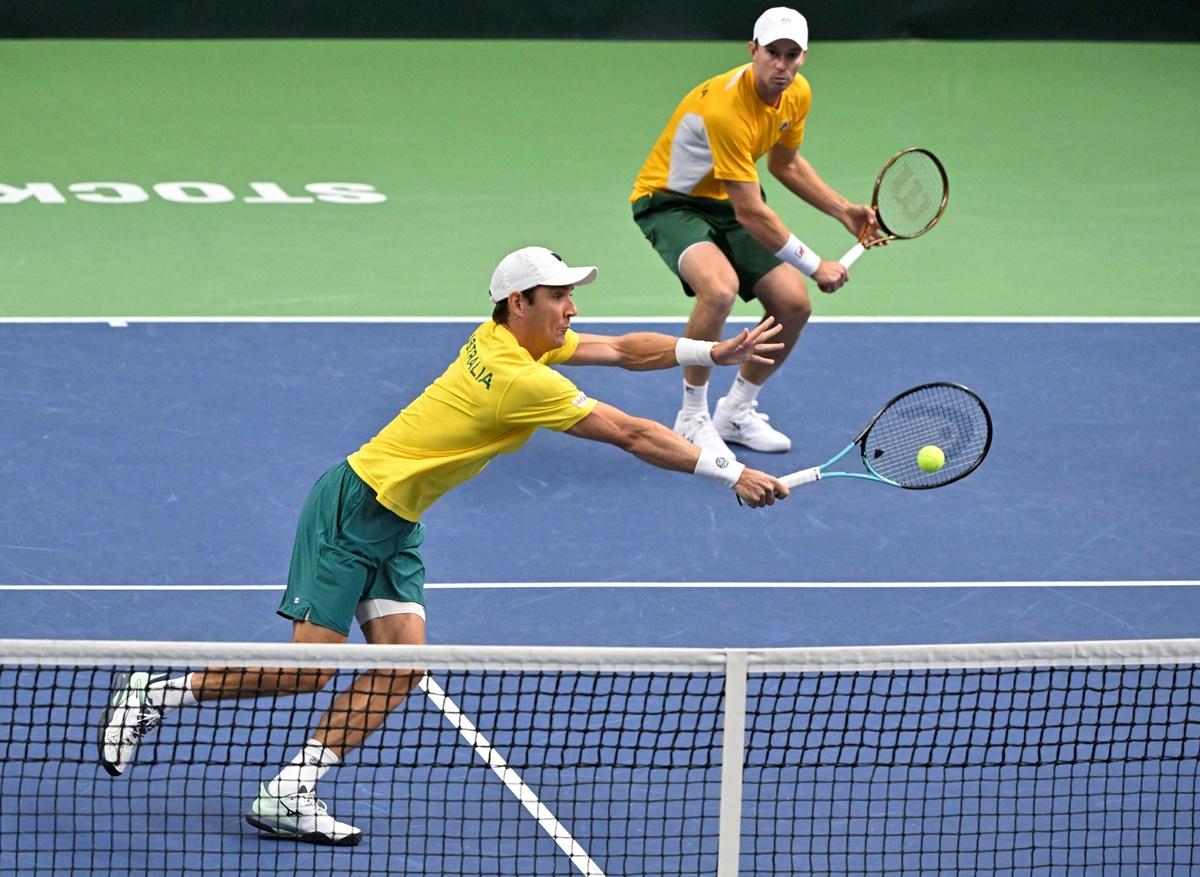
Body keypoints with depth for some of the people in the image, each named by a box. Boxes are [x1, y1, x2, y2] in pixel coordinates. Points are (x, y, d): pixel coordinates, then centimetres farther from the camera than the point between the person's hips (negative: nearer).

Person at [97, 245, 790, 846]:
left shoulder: (508, 339, 2)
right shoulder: (522, 380, -24)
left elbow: (624, 349, 8)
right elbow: (632, 435, -21)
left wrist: (717, 351, -2)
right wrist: (731, 474, -15)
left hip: (396, 525, 10)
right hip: (355, 505, -10)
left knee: (401, 665, -3)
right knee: (311, 668, -10)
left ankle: (288, 795, -2)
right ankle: (156, 694, 5)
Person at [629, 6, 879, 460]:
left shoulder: (797, 94, -7)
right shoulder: (726, 107, -34)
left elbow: (785, 164, 14)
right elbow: (751, 212, -31)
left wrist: (844, 211, 2)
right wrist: (814, 265, -23)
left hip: (726, 203, 8)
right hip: (670, 202, -8)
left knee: (794, 303, -5)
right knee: (720, 287, -35)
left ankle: (736, 411, 17)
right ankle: (692, 417, -15)